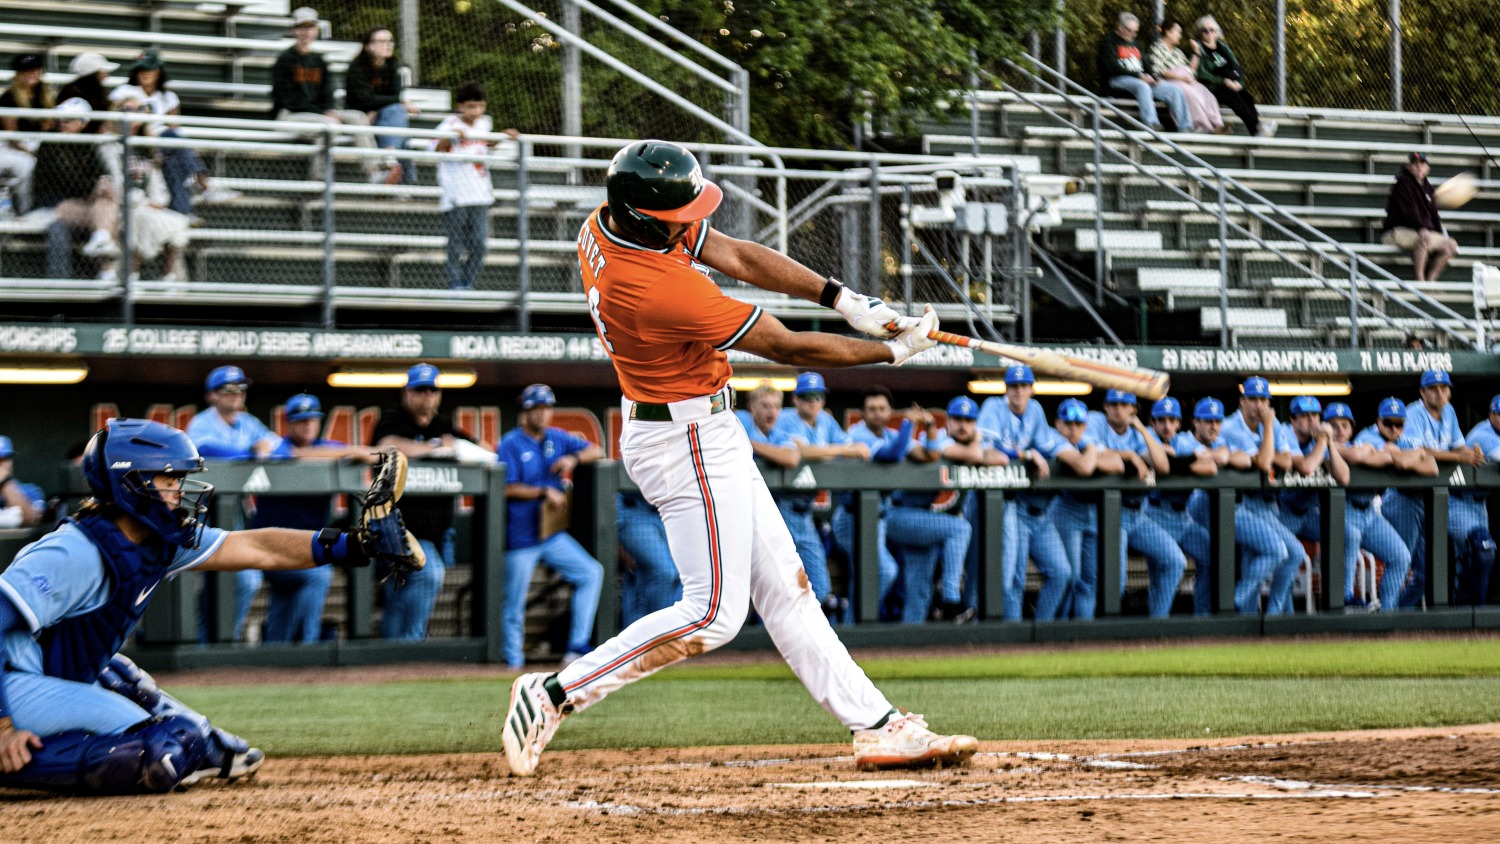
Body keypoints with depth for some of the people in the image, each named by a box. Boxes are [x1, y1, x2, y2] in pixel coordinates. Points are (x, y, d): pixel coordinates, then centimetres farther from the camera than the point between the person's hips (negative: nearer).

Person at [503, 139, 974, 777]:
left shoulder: (607, 224, -5)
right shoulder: (662, 290, -32)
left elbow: (738, 256, 2)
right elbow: (789, 348, -21)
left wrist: (844, 299, -7)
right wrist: (895, 351, -9)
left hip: (708, 436, 10)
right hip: (689, 442, -10)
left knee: (784, 588, 11)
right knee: (713, 611, -7)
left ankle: (878, 727, 14)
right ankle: (556, 694, -4)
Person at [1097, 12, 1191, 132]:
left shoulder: (1134, 44, 28)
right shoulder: (1108, 41, 4)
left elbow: (1146, 66, 21)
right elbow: (1112, 67, -10)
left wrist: (1152, 78, -3)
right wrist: (1139, 75, -18)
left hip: (1144, 81, 8)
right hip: (1117, 81, -8)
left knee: (1175, 91, -10)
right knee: (1142, 86, -41)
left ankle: (1185, 128, -20)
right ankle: (1151, 123, -58)